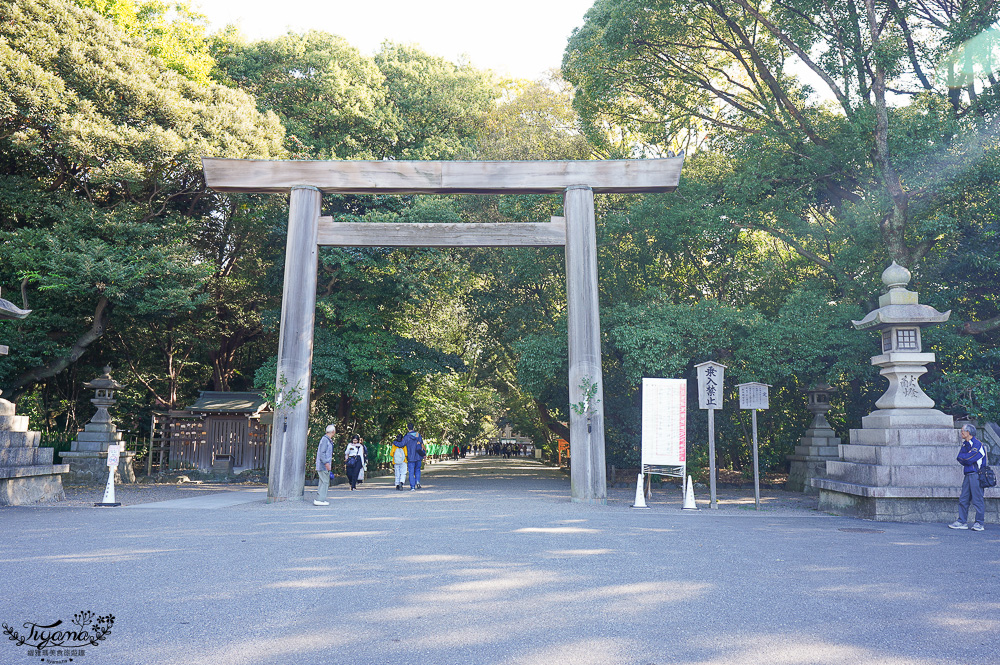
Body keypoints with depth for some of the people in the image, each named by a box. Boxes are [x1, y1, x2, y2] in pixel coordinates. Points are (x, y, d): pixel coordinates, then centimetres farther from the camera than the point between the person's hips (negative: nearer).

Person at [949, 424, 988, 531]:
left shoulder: (977, 444, -10)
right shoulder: (965, 444, 17)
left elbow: (969, 459, -17)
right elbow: (962, 460, 12)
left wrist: (960, 456, 0)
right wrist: (964, 458, -7)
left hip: (976, 475, -8)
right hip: (968, 475, 8)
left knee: (977, 500, -4)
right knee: (963, 499, 7)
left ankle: (979, 523, 4)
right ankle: (962, 522, 11)